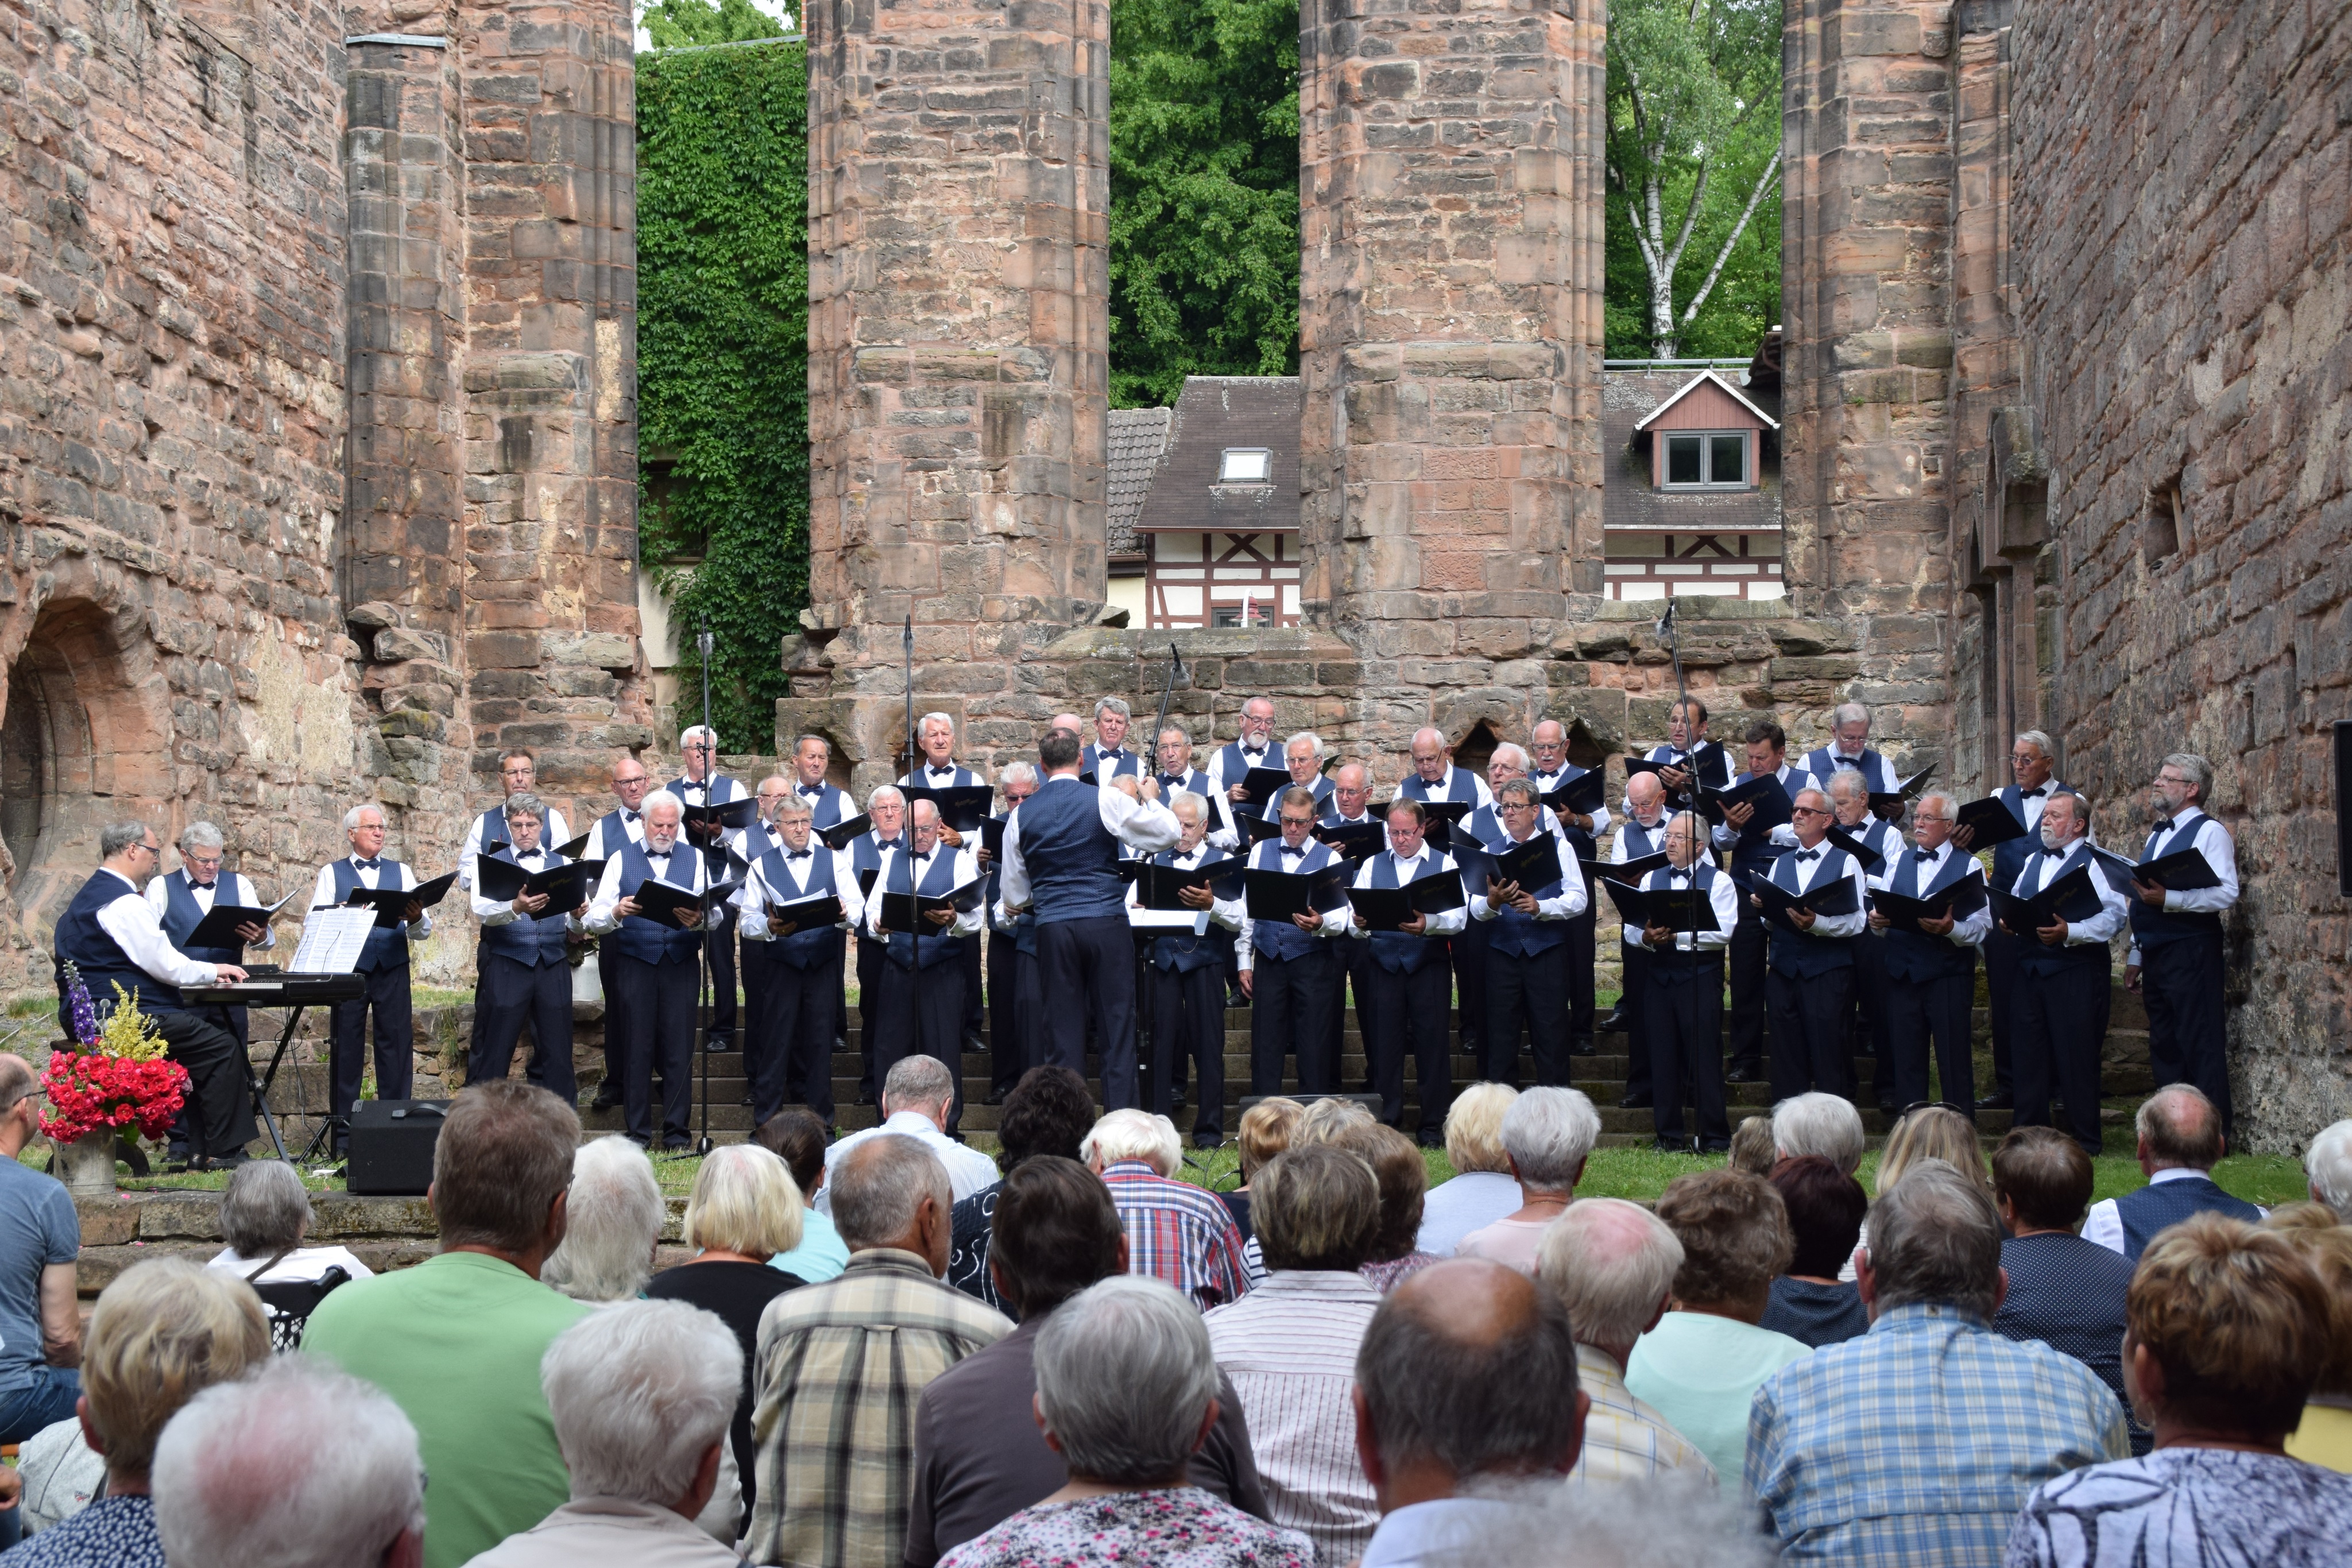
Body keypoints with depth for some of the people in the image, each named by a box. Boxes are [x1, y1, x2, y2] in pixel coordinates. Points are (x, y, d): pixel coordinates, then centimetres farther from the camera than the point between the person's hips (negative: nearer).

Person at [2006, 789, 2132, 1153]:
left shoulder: (2096, 864, -4)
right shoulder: (2033, 862, 21)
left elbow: (2113, 916, -15)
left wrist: (2069, 932, -26)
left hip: (2076, 969, -7)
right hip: (2030, 967, 7)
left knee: (2076, 1055, -3)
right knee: (2029, 1052, 9)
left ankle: (2084, 1141, 4)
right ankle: (2030, 1133, 17)